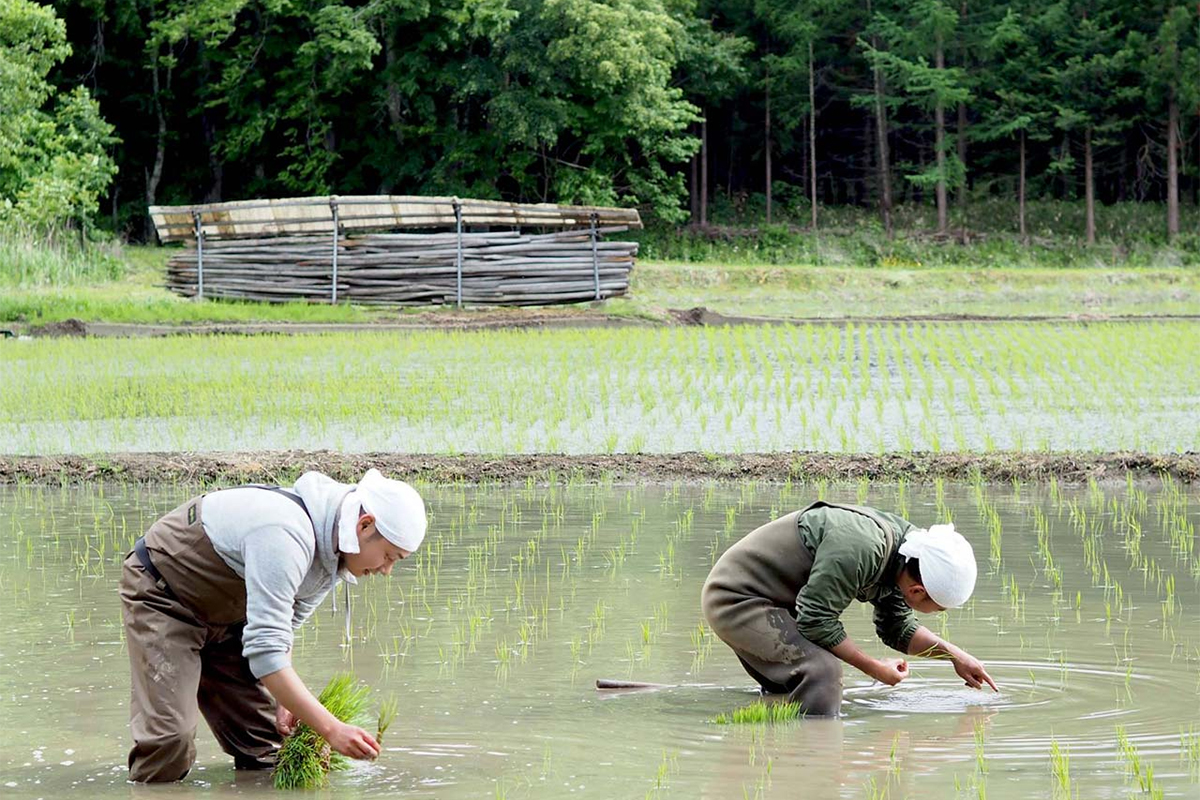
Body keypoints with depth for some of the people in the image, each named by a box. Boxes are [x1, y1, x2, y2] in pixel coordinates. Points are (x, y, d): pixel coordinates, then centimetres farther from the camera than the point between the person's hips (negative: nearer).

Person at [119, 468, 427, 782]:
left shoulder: (333, 553, -6)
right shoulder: (286, 536, -38)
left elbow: (282, 626, 7)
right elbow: (265, 650, -42)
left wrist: (284, 701, -8)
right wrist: (331, 729, -43)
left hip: (224, 614, 9)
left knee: (266, 743, 3)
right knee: (170, 744, -21)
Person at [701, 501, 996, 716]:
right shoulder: (859, 547, -32)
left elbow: (897, 628, 17)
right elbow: (816, 619, -27)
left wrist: (955, 655, 9)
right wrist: (873, 667, -17)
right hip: (736, 599, -10)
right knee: (820, 669, -25)